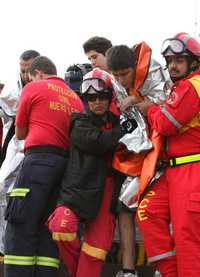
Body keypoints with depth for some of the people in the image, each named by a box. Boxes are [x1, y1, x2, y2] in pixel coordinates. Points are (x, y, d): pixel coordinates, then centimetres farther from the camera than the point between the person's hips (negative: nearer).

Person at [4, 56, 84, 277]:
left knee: (20, 230, -8)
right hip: (68, 163, 6)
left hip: (40, 158, -6)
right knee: (48, 231, 7)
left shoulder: (33, 89, 6)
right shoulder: (76, 98, 20)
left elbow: (20, 133, 12)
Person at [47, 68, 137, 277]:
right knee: (63, 225, -26)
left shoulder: (115, 123, 20)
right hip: (81, 187, -5)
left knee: (98, 241, -2)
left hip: (108, 190, 5)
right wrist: (124, 130, -11)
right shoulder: (80, 124, 4)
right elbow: (98, 142, -15)